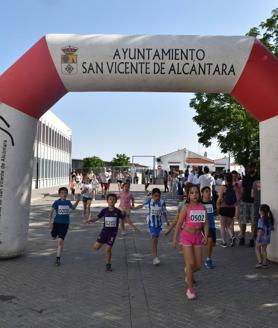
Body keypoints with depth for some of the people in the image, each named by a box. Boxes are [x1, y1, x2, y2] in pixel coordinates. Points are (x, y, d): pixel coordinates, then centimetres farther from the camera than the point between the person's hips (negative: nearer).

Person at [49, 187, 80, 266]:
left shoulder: (68, 202, 2)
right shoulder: (57, 202, -8)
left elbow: (73, 208, 22)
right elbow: (51, 212, -6)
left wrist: (77, 200, 10)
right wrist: (50, 222, -13)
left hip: (65, 224, 0)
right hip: (57, 222, 0)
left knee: (60, 241, -7)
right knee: (54, 237, 19)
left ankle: (58, 259, -2)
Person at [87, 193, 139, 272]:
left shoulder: (118, 211, -6)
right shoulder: (104, 210, -3)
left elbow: (126, 218, -4)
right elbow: (97, 218, -2)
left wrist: (133, 226, -12)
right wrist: (91, 220, -23)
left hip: (113, 232, -2)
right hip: (104, 230, 2)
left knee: (108, 249, -2)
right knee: (96, 247, -4)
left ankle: (108, 265, 18)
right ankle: (104, 242, 28)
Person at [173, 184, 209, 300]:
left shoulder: (202, 207, 2)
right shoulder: (186, 208, -9)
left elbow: (205, 223, 5)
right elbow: (179, 224, -5)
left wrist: (206, 236, -7)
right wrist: (175, 239, -4)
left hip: (198, 237, 4)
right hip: (186, 236, -4)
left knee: (198, 265, 7)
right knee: (190, 263, -7)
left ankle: (188, 271, 41)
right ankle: (190, 289, 9)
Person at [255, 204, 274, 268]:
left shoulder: (261, 220, -22)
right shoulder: (270, 219, 0)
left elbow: (260, 230, -23)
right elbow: (272, 228, 8)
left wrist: (258, 239, -19)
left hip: (261, 237, -6)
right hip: (267, 238, 6)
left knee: (257, 249, 13)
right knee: (264, 249, 18)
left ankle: (259, 262, 5)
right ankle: (264, 263, 23)